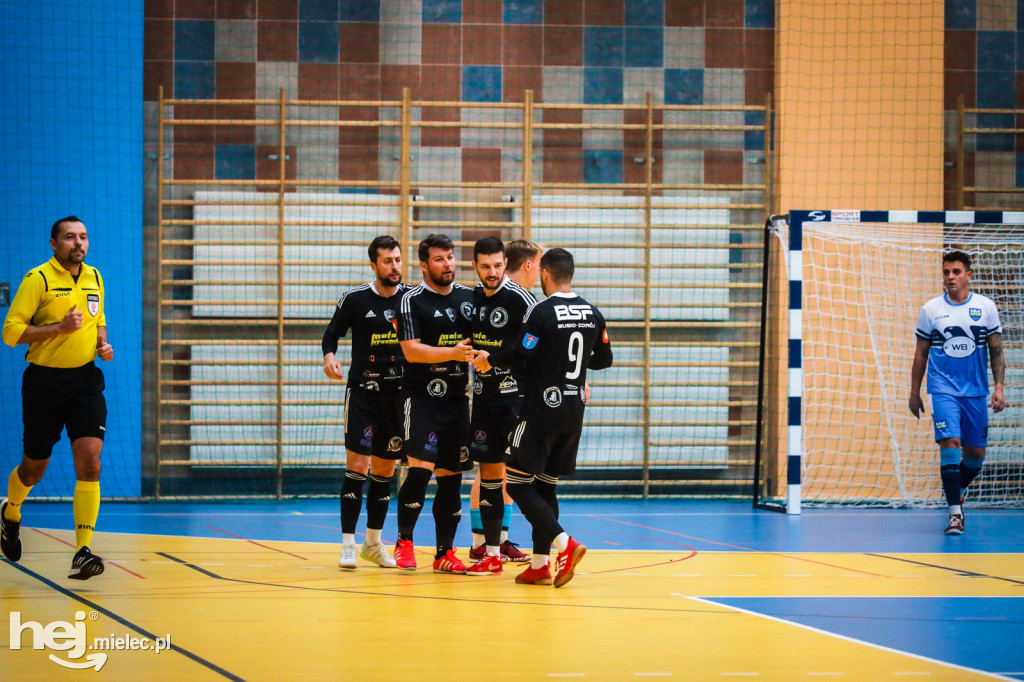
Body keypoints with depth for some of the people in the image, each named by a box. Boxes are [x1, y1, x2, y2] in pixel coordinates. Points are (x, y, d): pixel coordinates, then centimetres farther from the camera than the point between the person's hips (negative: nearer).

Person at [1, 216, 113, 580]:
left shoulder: (94, 278, 10)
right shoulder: (38, 279, -9)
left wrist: (103, 344, 6)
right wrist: (60, 328, -21)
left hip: (85, 379, 3)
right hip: (45, 381, -3)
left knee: (89, 463, -14)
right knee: (34, 467, 11)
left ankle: (83, 551, -16)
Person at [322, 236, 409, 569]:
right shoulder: (355, 299, -4)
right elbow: (332, 333, 5)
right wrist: (329, 355, -15)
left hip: (398, 392, 3)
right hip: (362, 389, -3)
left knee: (385, 470, 9)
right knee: (357, 465, -11)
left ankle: (373, 543, 22)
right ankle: (348, 545, -7)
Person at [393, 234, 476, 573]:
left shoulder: (469, 297, 10)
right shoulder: (412, 301, -6)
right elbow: (411, 350, -15)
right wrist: (453, 353, -24)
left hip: (457, 399, 5)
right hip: (421, 396, -5)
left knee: (451, 475, 6)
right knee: (420, 468, -16)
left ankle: (445, 553, 12)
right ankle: (404, 541, 0)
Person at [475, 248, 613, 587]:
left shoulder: (542, 312, -14)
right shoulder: (593, 313, 6)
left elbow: (517, 357, -16)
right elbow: (604, 359, 16)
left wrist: (489, 359, 3)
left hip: (542, 410, -7)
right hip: (574, 412, 7)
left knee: (518, 483, -1)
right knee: (546, 485, 14)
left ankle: (565, 543, -18)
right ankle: (539, 565, 11)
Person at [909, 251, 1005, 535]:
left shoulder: (986, 307, 2)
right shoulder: (930, 310, 0)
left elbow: (996, 351, 5)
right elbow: (921, 354, 7)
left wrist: (999, 387, -3)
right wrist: (914, 393, 7)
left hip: (976, 391, 2)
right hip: (943, 389, -2)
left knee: (976, 453, 6)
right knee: (950, 443, -17)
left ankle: (959, 488, 37)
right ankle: (955, 511, -14)